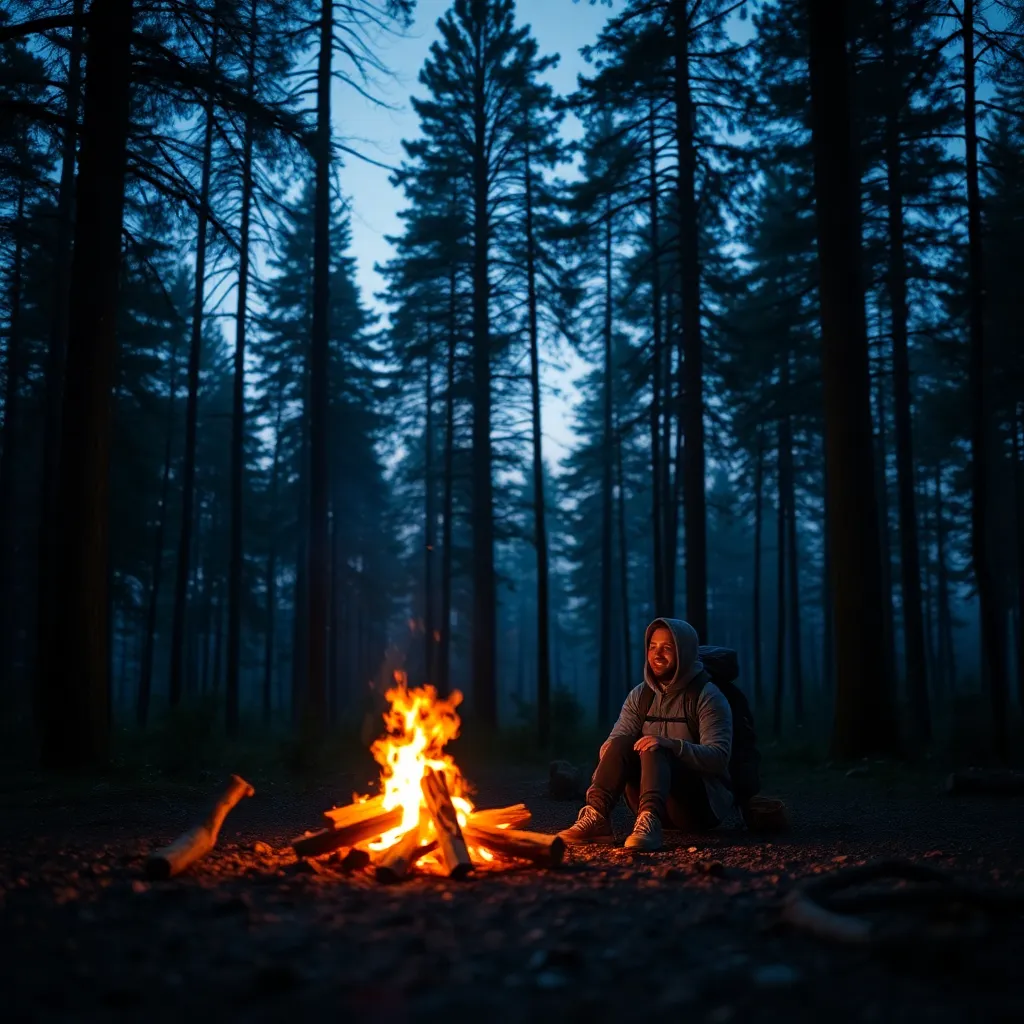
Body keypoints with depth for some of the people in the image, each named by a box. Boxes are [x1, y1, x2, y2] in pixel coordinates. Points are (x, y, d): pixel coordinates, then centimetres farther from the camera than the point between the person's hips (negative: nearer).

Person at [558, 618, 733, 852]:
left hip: (704, 802, -5)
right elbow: (614, 740, -4)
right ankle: (597, 817, -36)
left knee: (653, 750, -32)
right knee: (620, 743, -20)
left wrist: (671, 745, -37)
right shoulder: (640, 696, 8)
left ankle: (649, 823, -56)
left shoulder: (708, 696, -8)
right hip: (657, 803, 5)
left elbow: (719, 757, -20)